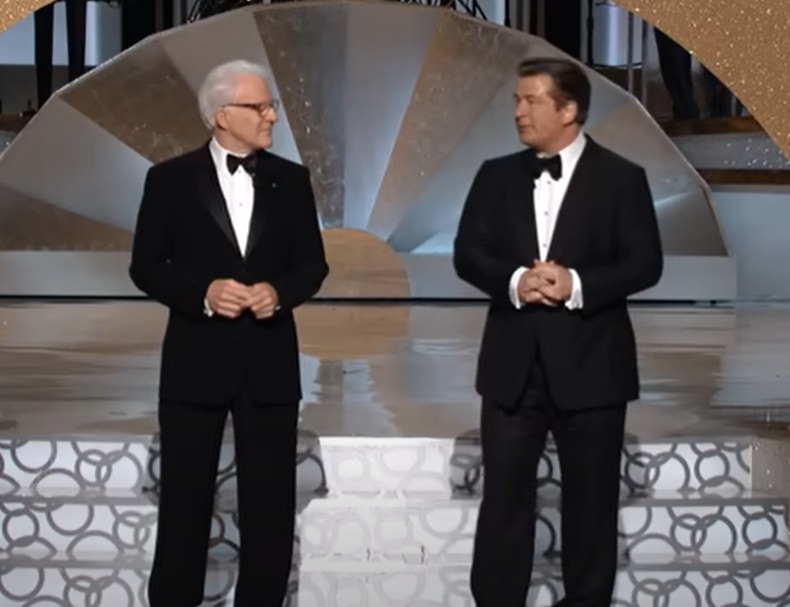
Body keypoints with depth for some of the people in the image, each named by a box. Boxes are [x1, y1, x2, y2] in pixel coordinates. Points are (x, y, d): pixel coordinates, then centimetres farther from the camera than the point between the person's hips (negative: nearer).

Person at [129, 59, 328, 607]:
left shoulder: (291, 180, 5)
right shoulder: (171, 179, -2)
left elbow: (313, 264, 7)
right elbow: (145, 267, -2)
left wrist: (279, 291, -14)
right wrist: (203, 292, -18)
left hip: (270, 361, 2)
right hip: (196, 360, -2)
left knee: (270, 504, 8)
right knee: (185, 500, 6)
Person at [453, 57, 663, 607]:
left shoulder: (621, 178, -1)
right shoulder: (497, 175, 8)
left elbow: (645, 264, -7)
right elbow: (467, 254, 2)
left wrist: (578, 284, -21)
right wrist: (514, 280, -17)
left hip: (590, 365, -2)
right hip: (513, 364, 2)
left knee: (591, 503, 8)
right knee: (504, 498, 5)